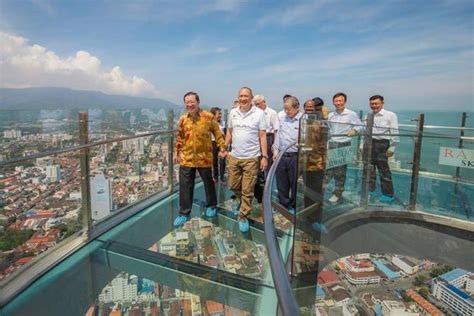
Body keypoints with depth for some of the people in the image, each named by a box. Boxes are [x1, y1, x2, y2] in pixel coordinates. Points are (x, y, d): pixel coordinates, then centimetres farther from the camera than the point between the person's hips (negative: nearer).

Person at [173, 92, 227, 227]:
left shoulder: (208, 117, -7)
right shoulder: (183, 119, 4)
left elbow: (217, 134, -3)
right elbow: (180, 138, 13)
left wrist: (223, 148, -7)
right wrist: (177, 153, 15)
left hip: (204, 157, -3)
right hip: (186, 158, 3)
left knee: (208, 183, 14)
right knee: (185, 186, 5)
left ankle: (212, 206, 34)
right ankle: (184, 213, 17)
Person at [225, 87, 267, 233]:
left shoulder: (259, 113, -7)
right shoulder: (232, 112, 4)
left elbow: (262, 136, -6)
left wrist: (264, 156, -8)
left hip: (252, 158, -4)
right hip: (234, 157, 4)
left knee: (248, 191, 3)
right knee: (233, 185, 17)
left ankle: (243, 217, 20)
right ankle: (240, 199, 49)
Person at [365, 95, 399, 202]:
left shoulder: (390, 115, -4)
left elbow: (394, 133, -6)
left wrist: (391, 148, -10)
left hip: (382, 144, -5)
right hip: (369, 143, 5)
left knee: (384, 170, -1)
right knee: (370, 168, 12)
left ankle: (388, 194, 9)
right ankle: (370, 189, 26)